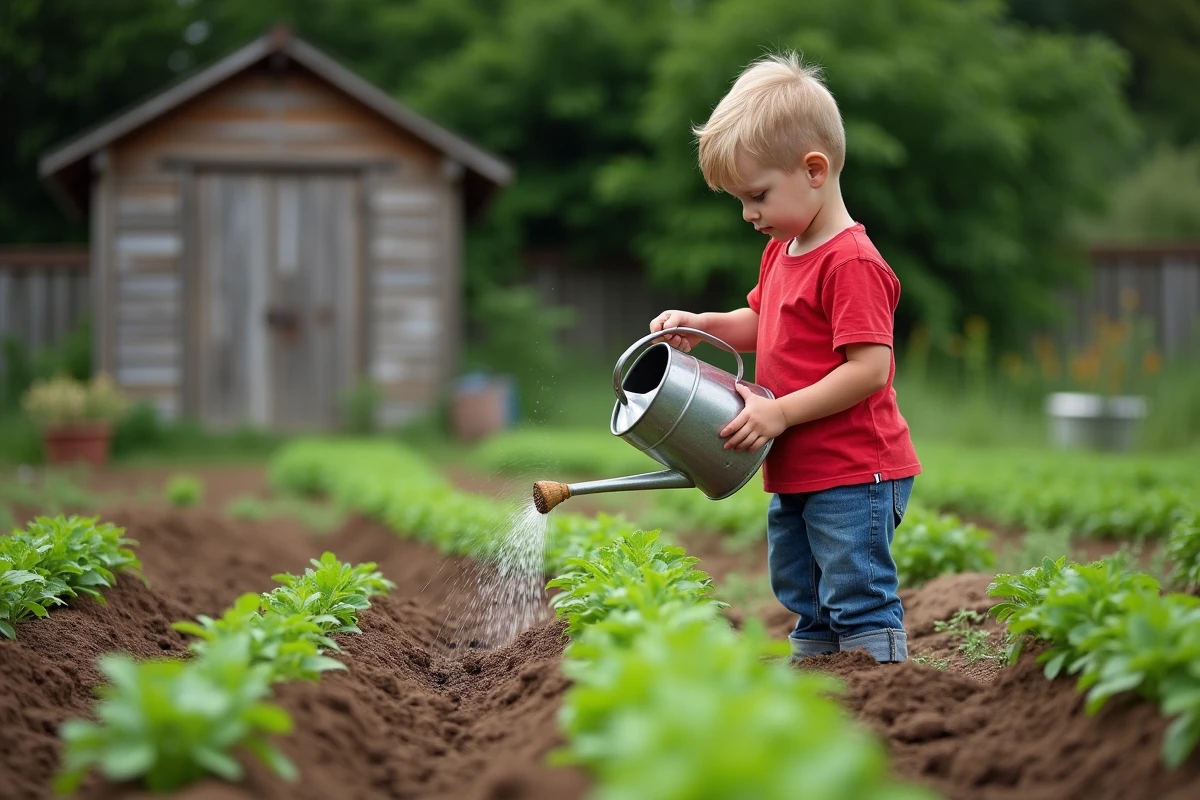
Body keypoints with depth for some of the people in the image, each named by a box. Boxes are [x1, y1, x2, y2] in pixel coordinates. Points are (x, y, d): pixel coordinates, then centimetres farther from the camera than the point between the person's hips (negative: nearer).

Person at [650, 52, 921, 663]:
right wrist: (701, 326, 7)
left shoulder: (850, 263, -20)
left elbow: (870, 367, -24)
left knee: (860, 604, -6)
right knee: (807, 605, 19)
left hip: (852, 474, -10)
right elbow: (763, 326, 25)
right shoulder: (782, 251, 11)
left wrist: (781, 411, -24)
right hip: (796, 474, 10)